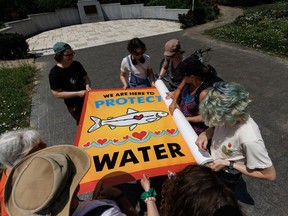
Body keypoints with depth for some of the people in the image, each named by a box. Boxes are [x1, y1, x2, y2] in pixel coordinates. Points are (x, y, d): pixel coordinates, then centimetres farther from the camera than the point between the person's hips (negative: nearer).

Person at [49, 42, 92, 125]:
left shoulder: (76, 64, -6)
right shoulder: (54, 73, -21)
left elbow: (86, 77, 6)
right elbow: (56, 94, -20)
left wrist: (88, 85, -18)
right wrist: (78, 93, -27)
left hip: (87, 99, 5)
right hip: (74, 105, -5)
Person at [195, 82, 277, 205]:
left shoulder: (249, 138, -38)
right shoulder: (230, 117, -22)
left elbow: (270, 174, -24)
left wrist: (228, 164, -25)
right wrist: (205, 134, -18)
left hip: (226, 179, -6)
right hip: (212, 162, 6)